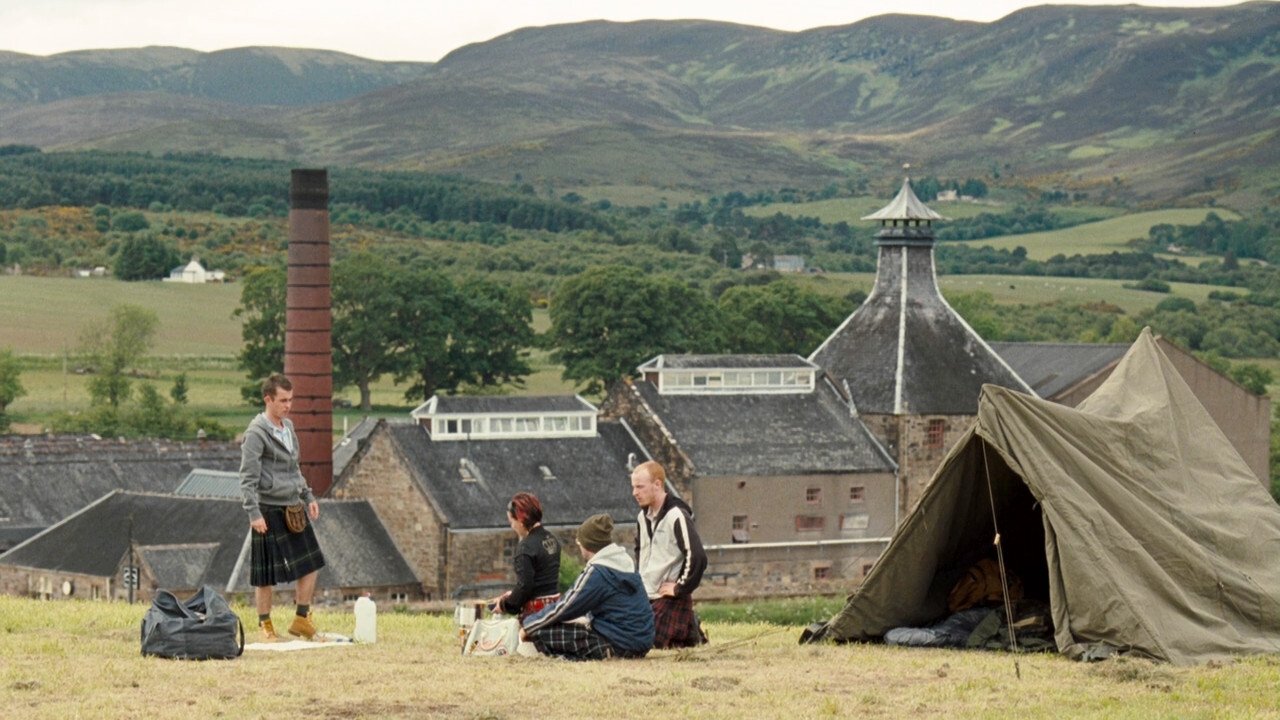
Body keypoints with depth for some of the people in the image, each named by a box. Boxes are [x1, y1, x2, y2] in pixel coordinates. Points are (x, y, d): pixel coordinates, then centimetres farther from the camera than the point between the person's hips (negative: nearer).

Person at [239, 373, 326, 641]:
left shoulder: (288, 427, 13)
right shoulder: (256, 433, -13)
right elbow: (248, 478, -15)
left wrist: (308, 497, 17)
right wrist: (254, 513, -20)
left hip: (293, 508, 8)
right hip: (270, 511, -8)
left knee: (310, 563, 8)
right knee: (266, 574, 0)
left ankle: (302, 620, 18)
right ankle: (266, 626, 11)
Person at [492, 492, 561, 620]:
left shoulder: (526, 547, -17)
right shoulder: (551, 540, 9)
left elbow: (524, 586, -19)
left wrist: (505, 605, -4)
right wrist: (512, 594, 19)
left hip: (535, 610, -8)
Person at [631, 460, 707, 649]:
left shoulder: (677, 516, -16)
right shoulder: (644, 516, 11)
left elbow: (697, 557, -24)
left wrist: (680, 588, -17)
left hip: (670, 599, -8)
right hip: (644, 597, 8)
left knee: (657, 644, -14)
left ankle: (692, 631, 13)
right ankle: (687, 626, 20)